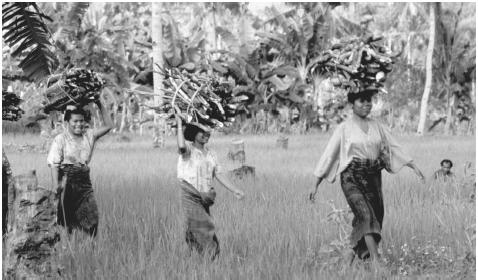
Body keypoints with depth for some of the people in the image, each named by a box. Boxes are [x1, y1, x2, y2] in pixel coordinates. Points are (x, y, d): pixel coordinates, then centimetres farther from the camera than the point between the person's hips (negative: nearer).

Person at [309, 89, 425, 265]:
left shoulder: (377, 127, 12)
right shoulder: (344, 128, 0)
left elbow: (394, 148, 14)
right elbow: (328, 155, 1)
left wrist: (414, 167, 3)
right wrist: (316, 185, 0)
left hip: (373, 178, 5)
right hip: (352, 178, -5)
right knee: (366, 216, -21)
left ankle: (351, 261, 19)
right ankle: (377, 262, -30)